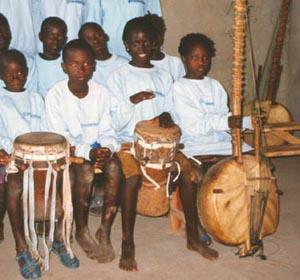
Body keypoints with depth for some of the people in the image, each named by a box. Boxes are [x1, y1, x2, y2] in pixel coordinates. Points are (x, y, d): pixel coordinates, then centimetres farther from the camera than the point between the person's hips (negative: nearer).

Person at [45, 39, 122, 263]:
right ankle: (82, 232, -11)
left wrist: (107, 149, -22)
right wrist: (88, 152, -28)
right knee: (84, 170, -32)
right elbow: (59, 136, -15)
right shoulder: (55, 95, -12)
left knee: (114, 166, -27)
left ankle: (105, 231, -16)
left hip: (98, 146, 3)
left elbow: (106, 130, 1)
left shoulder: (101, 92, -2)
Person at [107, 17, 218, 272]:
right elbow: (117, 124, -6)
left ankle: (193, 236, -5)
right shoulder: (119, 77, 0)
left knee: (188, 169, -21)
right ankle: (128, 245, -18)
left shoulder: (164, 76, 12)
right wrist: (132, 101, -24)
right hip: (129, 141, -3)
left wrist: (166, 116, -8)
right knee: (133, 176, -32)